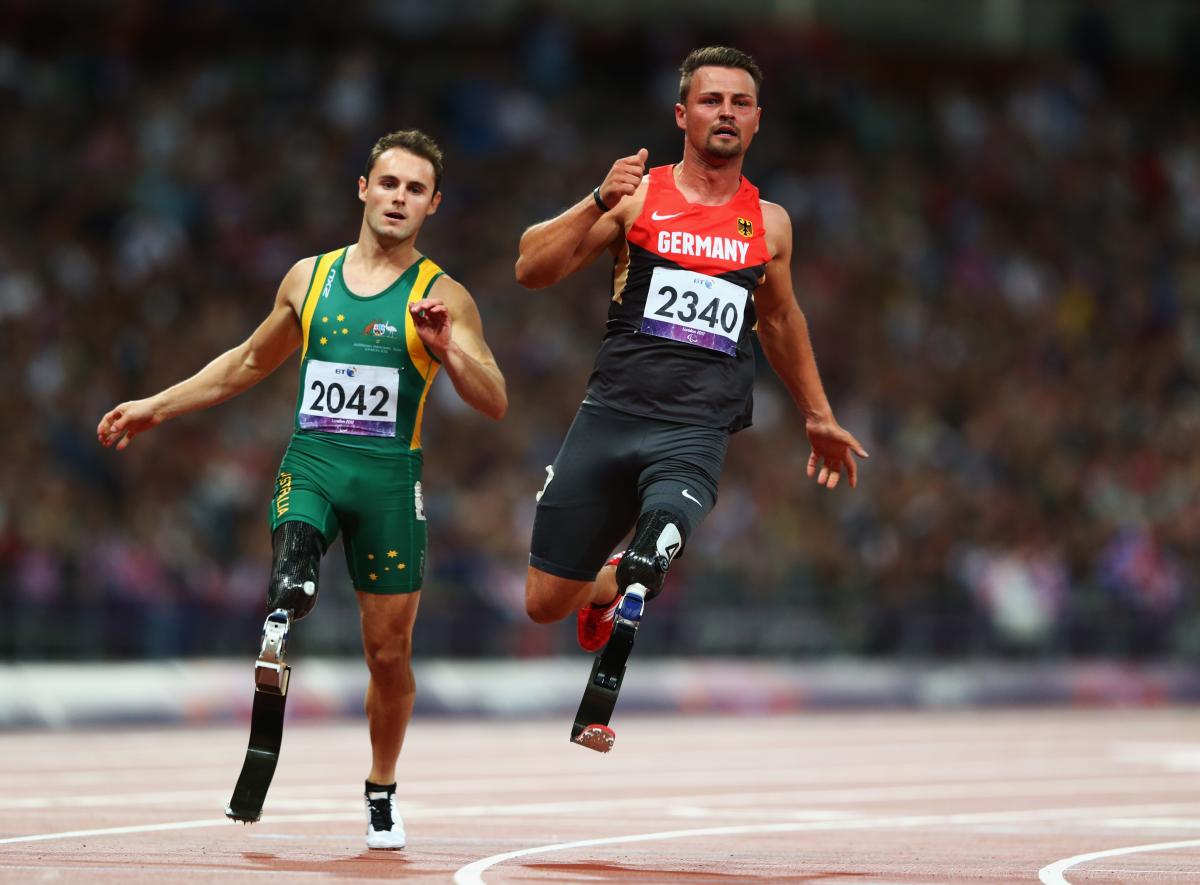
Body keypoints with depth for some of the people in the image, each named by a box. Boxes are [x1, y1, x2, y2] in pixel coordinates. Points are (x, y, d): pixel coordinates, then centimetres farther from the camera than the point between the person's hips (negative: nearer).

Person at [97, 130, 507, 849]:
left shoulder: (442, 297, 2)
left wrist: (446, 349, -23)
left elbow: (495, 405, -5)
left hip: (390, 477, -1)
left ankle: (382, 792, 27)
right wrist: (156, 409, 25)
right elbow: (252, 362, 26)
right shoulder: (309, 278, 11)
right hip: (311, 463, 1)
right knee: (290, 586, -30)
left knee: (389, 650, 5)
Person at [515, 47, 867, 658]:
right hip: (609, 416, 0)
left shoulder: (768, 224, 12)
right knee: (546, 604, 4)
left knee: (646, 572, -28)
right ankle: (605, 584, 40)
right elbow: (531, 270, -4)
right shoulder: (637, 195, 3)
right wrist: (599, 203, -18)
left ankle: (626, 581, 8)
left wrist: (818, 417, 37)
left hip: (696, 434, 0)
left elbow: (780, 320, 30)